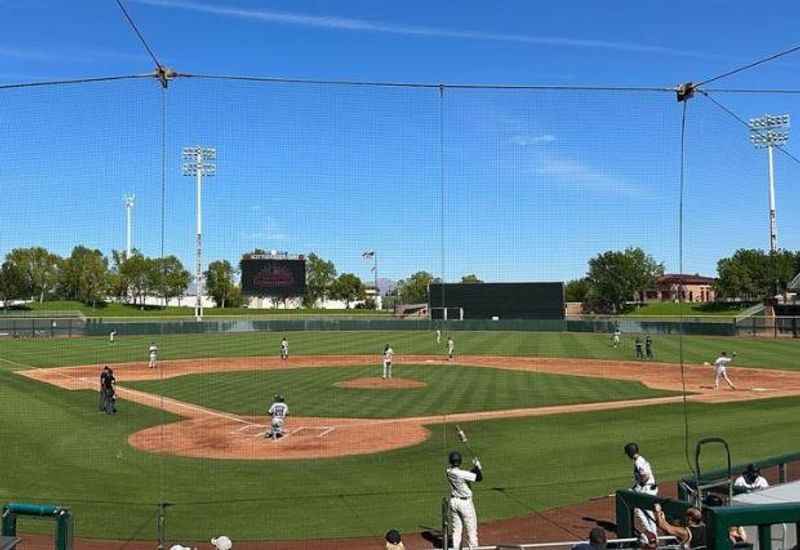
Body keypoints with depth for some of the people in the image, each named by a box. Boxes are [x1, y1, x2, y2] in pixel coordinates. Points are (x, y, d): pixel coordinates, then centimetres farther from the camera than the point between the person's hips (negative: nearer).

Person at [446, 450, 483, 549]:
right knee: (471, 528, 9)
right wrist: (477, 466, -8)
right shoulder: (462, 474, -27)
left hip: (453, 501, 6)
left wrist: (474, 467, -2)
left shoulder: (448, 471, -6)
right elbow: (479, 478, -19)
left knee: (456, 528, 14)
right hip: (465, 502, -6)